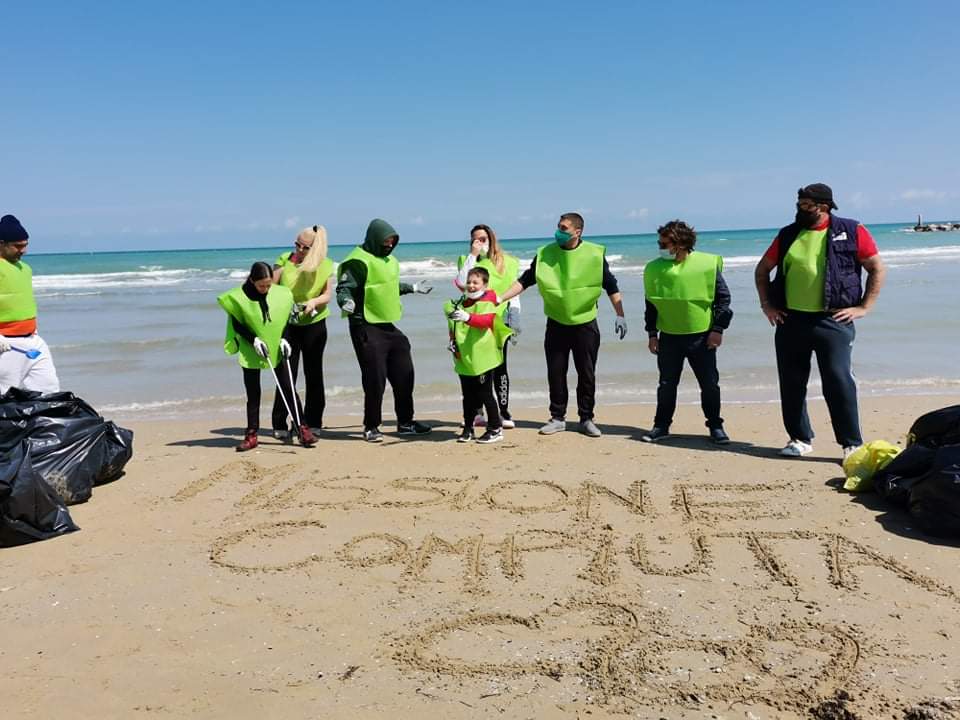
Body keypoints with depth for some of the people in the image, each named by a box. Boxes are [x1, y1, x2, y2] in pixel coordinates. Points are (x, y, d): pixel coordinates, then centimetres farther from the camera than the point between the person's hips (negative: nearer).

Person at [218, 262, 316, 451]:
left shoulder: (282, 294, -3)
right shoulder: (238, 297, -10)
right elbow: (237, 325, -4)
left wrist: (284, 340, -7)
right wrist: (254, 340, -15)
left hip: (277, 350, 1)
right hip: (251, 353, -1)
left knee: (288, 389, 1)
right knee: (253, 394, 5)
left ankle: (302, 428, 5)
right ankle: (251, 435, 13)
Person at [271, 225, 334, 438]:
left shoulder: (324, 266, 0)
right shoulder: (284, 261, -1)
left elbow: (327, 294, -1)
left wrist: (314, 302, -20)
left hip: (314, 324, 1)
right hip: (287, 323, -1)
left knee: (314, 373, 7)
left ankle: (312, 422, 17)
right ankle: (280, 424, 4)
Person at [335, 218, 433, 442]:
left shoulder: (390, 260, 15)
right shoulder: (358, 261, -12)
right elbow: (343, 287, -16)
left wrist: (412, 288, 39)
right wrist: (346, 302, -37)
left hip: (389, 326, 9)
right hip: (367, 328, -9)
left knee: (404, 375, 12)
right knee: (375, 379, -5)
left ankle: (405, 422, 25)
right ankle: (371, 427, 10)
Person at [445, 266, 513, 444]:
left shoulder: (486, 303, -7)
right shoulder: (461, 304, 15)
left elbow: (486, 320, -28)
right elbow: (454, 328, 27)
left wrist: (467, 317, -43)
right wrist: (453, 341, 10)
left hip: (482, 359, -6)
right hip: (464, 360, 6)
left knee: (486, 394, -2)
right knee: (468, 396, 13)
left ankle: (496, 429, 7)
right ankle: (468, 428, 22)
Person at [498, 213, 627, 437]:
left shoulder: (594, 254, -6)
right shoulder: (545, 254, -2)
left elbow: (611, 287, 0)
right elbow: (524, 281, 0)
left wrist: (620, 316, -3)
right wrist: (501, 298, -9)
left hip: (585, 324, -1)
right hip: (556, 324, 2)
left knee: (587, 374, 5)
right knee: (555, 373, 6)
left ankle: (586, 419, 18)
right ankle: (557, 418, 19)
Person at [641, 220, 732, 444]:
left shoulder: (708, 264, -9)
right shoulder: (655, 268, -1)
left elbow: (723, 297, -2)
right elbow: (651, 303, 7)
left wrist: (717, 328, -6)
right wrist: (652, 333, 5)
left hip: (701, 336, -2)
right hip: (669, 337, 2)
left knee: (710, 384, 5)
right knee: (666, 384, 8)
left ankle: (715, 426, 20)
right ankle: (661, 426, 21)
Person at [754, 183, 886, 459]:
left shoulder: (851, 232, 0)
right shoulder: (788, 235, 9)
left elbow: (877, 269, 2)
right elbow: (762, 269, 18)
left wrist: (863, 307, -5)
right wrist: (766, 305, 10)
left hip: (833, 321, -4)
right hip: (790, 321, 4)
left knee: (839, 383, -6)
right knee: (791, 384, 8)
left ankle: (852, 444, 5)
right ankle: (800, 439, 22)